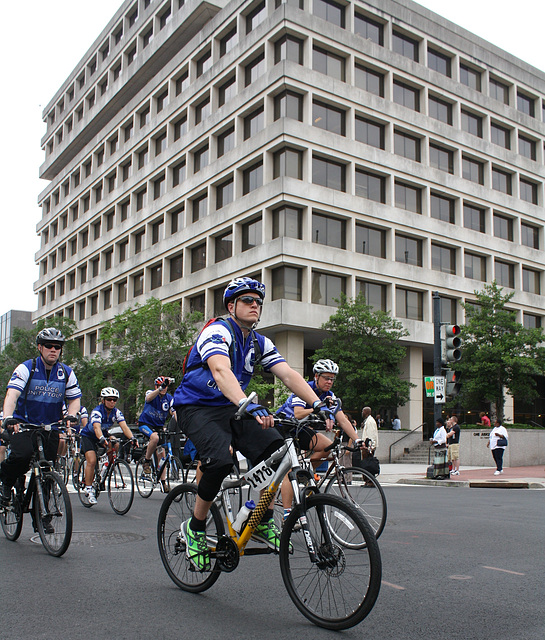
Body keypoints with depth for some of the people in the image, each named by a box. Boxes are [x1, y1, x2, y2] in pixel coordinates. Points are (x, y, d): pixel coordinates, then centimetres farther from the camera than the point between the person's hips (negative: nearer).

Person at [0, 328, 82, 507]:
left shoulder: (67, 373, 3)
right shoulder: (26, 368, -8)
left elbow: (74, 399, 3)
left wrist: (70, 417, -20)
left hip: (51, 427, 3)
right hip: (24, 424, -3)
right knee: (22, 455, -28)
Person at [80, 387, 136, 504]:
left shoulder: (116, 412, -17)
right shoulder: (97, 411, -30)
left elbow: (124, 426, -29)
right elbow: (97, 428, -47)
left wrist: (132, 438, -47)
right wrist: (102, 439, -66)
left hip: (103, 435, 5)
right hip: (88, 436, -5)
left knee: (116, 446, -24)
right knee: (91, 461, -20)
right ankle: (88, 488, -8)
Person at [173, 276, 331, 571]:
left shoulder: (260, 343, 5)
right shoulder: (217, 331, -18)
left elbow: (289, 375, -6)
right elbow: (221, 371, -37)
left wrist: (318, 404, -22)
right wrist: (248, 405, -54)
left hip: (230, 408, 6)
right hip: (196, 408, -6)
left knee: (273, 447, -19)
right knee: (221, 460, -32)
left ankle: (262, 522, -1)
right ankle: (195, 528, -7)